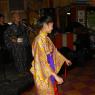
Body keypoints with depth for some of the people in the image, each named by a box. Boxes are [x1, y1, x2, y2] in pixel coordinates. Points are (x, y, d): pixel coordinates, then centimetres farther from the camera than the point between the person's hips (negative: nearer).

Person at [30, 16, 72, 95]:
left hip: (50, 70, 8)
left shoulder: (47, 38, 4)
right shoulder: (39, 40, -23)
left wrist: (65, 59, 31)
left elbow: (54, 51, 20)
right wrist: (56, 76, -28)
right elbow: (42, 61, -27)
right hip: (43, 73, -8)